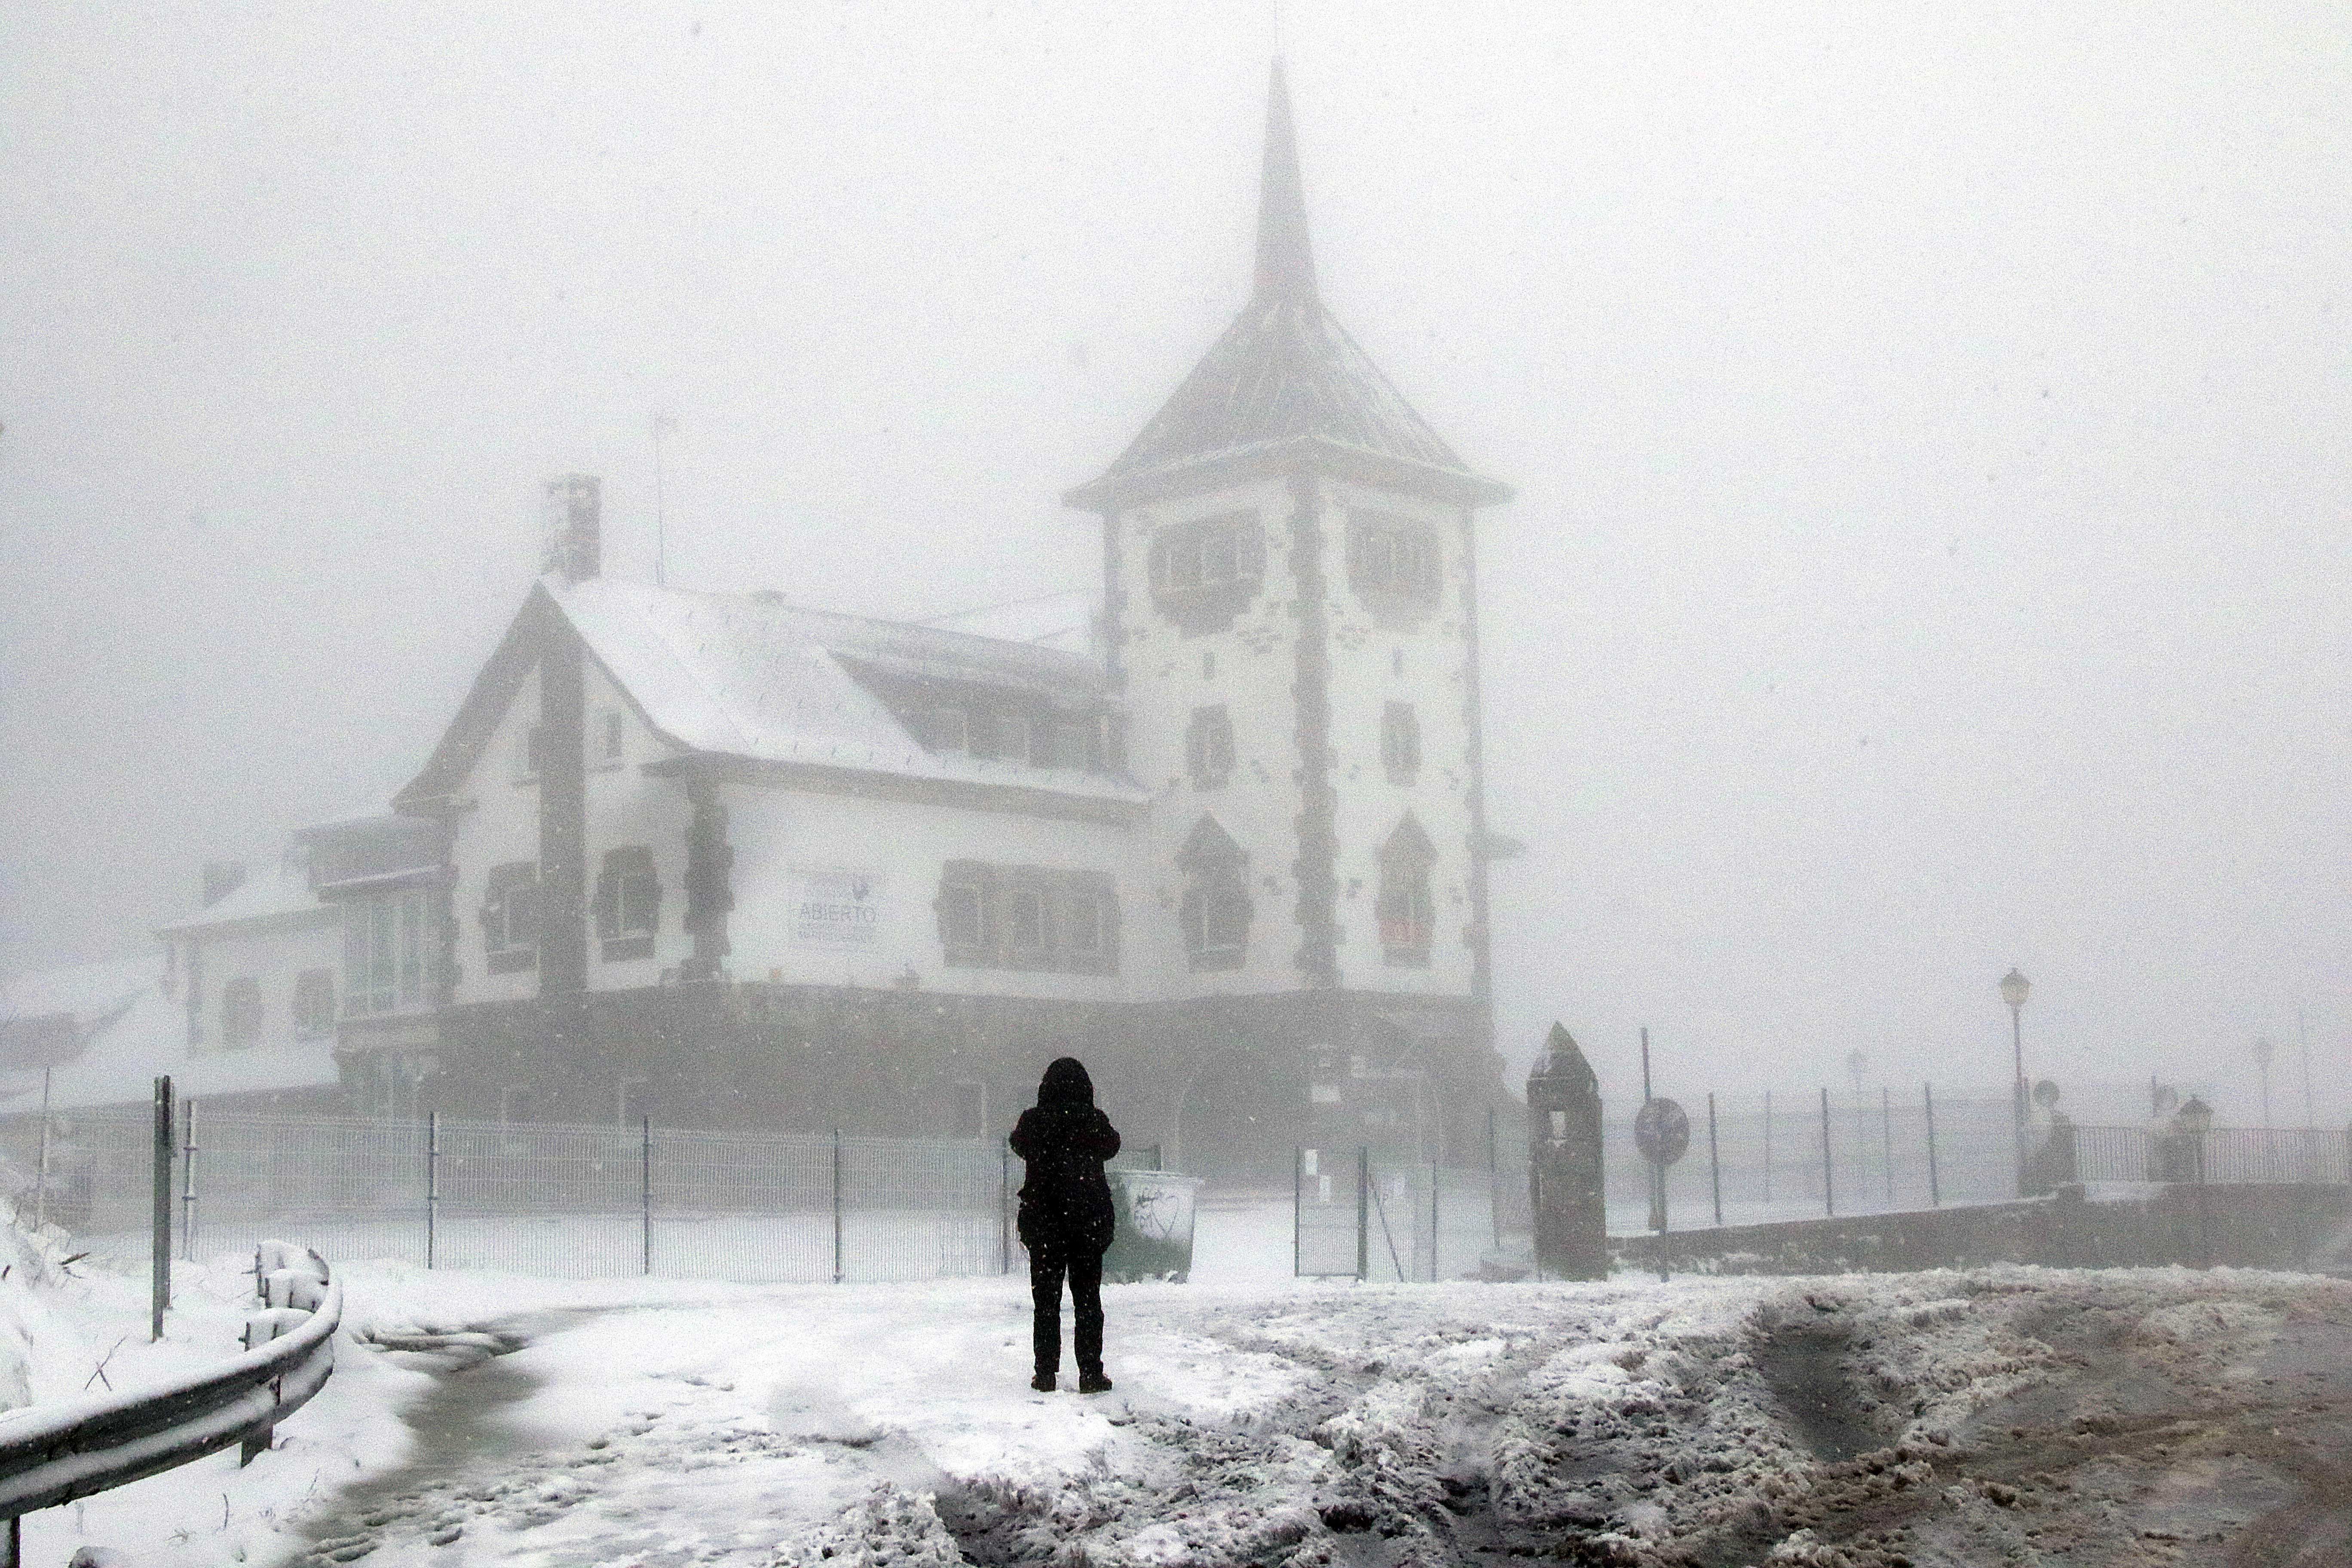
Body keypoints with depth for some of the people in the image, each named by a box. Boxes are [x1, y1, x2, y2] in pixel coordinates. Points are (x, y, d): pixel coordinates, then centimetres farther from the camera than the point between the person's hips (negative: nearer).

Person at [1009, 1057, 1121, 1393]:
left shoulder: (1034, 1121, -9)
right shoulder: (1095, 1122, -9)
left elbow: (1019, 1145, 13)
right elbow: (1111, 1145, 13)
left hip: (1043, 1222, 0)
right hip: (1090, 1220, 0)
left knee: (1046, 1301, 9)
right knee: (1088, 1301, 8)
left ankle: (1046, 1374, 7)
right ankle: (1090, 1374, 7)